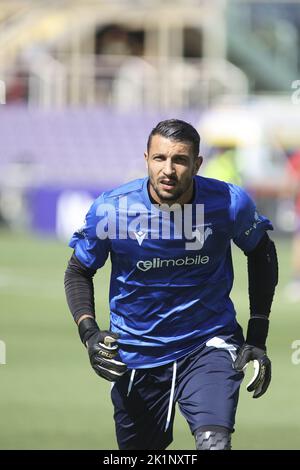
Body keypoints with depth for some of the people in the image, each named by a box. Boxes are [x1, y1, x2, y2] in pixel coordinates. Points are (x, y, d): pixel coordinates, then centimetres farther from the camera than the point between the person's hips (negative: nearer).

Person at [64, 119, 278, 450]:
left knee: (213, 443, -27)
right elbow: (78, 271, 3)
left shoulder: (230, 203, -13)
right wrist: (89, 333, -13)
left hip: (209, 345, -2)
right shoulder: (110, 209, -14)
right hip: (136, 357, 2)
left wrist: (257, 336, 3)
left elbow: (261, 254, 7)